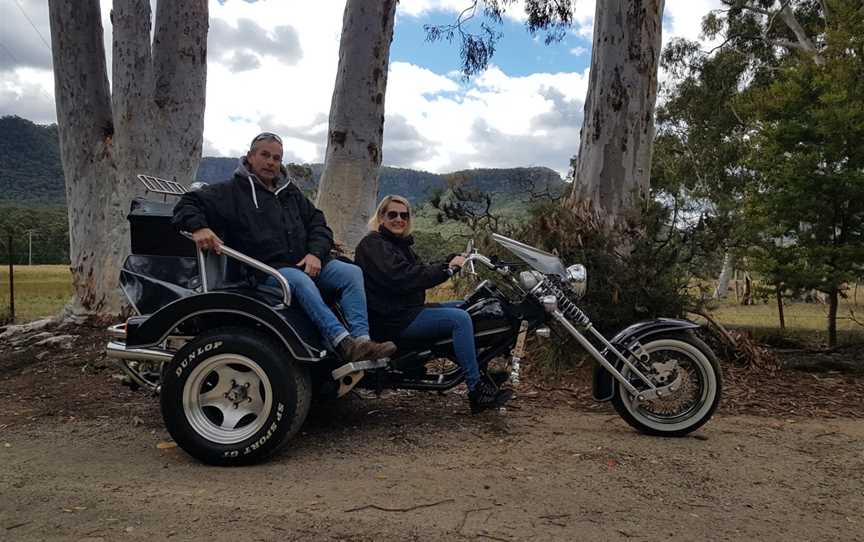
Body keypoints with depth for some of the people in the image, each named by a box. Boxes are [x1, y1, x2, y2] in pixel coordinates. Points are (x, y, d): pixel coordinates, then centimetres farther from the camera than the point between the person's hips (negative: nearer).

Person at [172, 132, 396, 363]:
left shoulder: (291, 193, 24)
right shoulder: (231, 191, 9)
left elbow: (319, 225, 23)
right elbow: (188, 203, 3)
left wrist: (316, 253, 1)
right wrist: (199, 227, -21)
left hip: (305, 264, 6)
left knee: (352, 272, -18)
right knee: (300, 281, -38)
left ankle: (361, 338, -32)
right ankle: (344, 343, -48)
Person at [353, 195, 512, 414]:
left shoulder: (401, 244, 21)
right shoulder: (373, 244, -10)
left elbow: (421, 272, 13)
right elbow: (402, 277, -24)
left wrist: (450, 263, -3)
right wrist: (447, 269, -21)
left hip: (411, 310, 10)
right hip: (393, 320, -10)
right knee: (459, 319, -20)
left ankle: (483, 373, 6)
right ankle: (477, 391, -19)